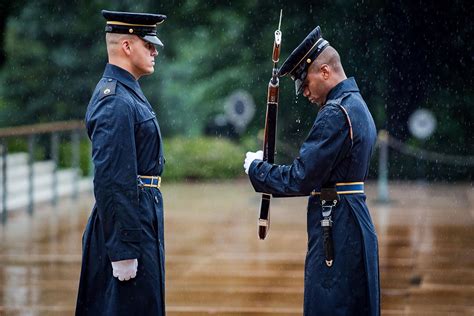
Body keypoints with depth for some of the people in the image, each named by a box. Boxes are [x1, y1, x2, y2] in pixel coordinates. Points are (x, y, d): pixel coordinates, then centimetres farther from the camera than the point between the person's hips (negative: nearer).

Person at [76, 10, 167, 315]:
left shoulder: (127, 93, 15)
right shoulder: (116, 102, -18)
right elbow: (110, 182, -23)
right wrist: (122, 252, -23)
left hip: (140, 220, 10)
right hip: (128, 226, -10)